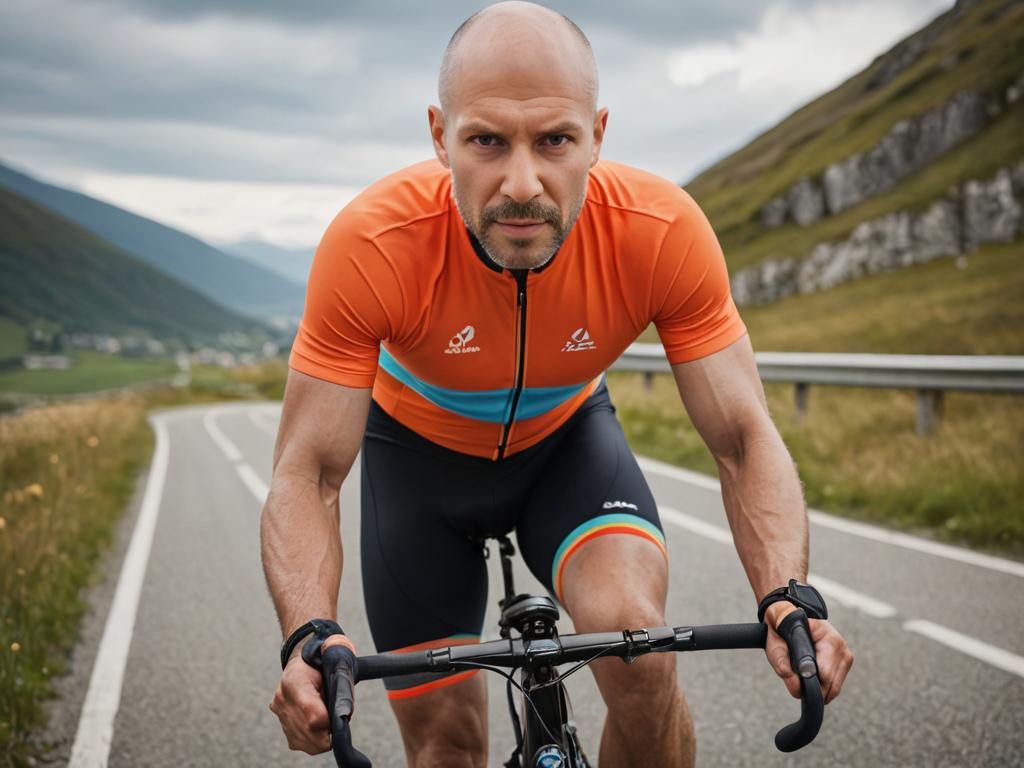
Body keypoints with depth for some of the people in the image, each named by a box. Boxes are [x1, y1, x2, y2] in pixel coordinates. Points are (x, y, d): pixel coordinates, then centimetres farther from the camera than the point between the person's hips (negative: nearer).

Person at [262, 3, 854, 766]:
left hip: (566, 432, 0)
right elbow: (306, 476, -31)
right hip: (420, 445, 0)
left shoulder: (663, 231, -32)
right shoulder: (372, 244, -35)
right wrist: (310, 637, -49)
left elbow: (745, 441, -26)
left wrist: (790, 602, -43)